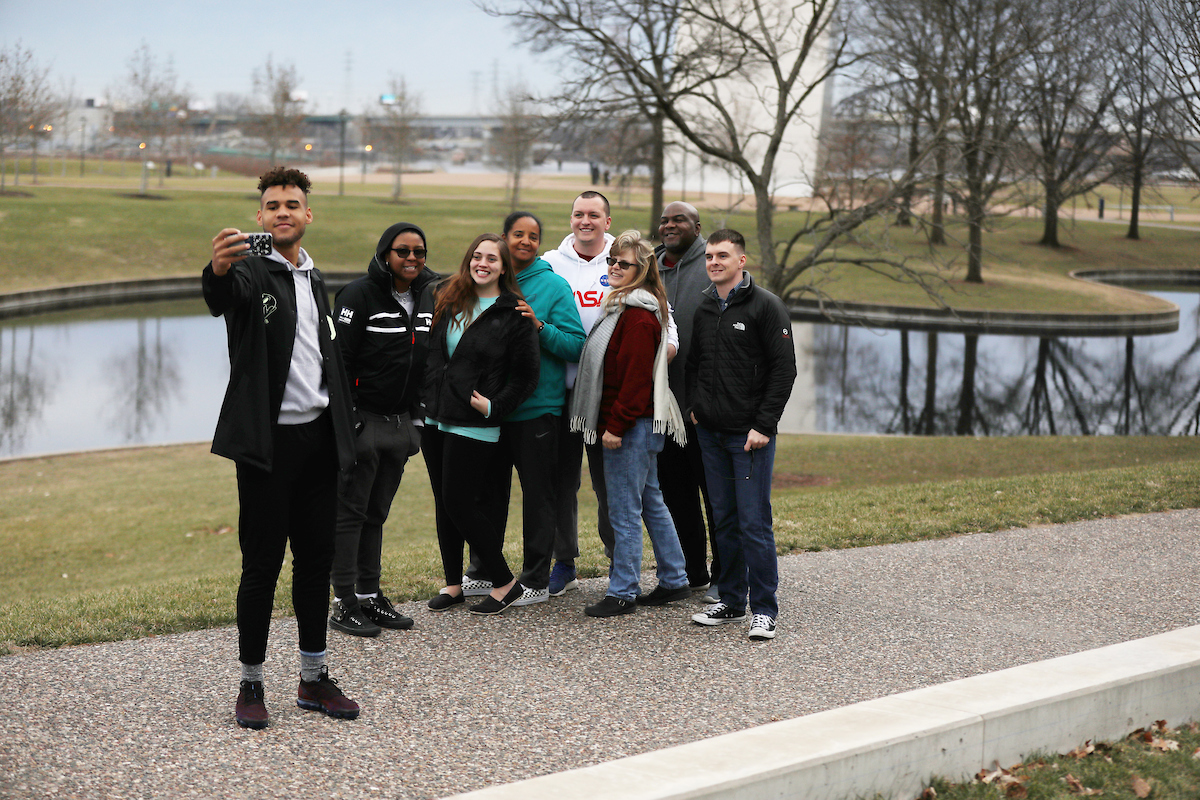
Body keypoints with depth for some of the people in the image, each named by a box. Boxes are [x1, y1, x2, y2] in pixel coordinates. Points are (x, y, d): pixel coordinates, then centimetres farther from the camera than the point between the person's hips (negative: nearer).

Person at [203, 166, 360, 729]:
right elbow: (221, 300, -30)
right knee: (262, 564, -1)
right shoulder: (252, 270, -5)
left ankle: (314, 679, 19)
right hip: (268, 439, -6)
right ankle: (250, 685, 9)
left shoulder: (312, 276, 17)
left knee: (316, 558, 10)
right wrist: (219, 271, -54)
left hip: (319, 435, 6)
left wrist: (343, 430, 16)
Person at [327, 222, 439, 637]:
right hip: (362, 420, -7)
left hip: (400, 423, 7)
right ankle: (344, 603, 3)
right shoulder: (359, 295, -11)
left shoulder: (428, 297, 10)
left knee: (376, 513, 14)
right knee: (350, 511, -2)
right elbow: (338, 360, -13)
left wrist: (417, 417, 15)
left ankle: (369, 594, 21)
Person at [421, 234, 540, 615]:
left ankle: (504, 583, 5)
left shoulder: (514, 314, -7)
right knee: (443, 503, 10)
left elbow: (526, 376, -5)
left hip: (475, 426, -6)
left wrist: (493, 407, -12)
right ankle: (453, 584, 21)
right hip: (435, 419, 6)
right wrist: (424, 398, 11)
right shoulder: (448, 300, 10)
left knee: (460, 503, -7)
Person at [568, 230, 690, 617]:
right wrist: (612, 423, 19)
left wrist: (616, 426, -19)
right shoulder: (621, 305, 16)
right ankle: (674, 580, 24)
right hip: (633, 424, 11)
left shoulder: (639, 314, -16)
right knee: (651, 502, 16)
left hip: (632, 425, -11)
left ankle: (623, 592, 1)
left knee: (624, 509, -5)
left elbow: (636, 378, -20)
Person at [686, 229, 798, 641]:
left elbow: (784, 369, -9)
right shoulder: (702, 308, 11)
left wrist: (763, 425, -13)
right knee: (724, 521, 11)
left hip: (750, 435, -6)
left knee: (754, 522, -6)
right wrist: (694, 407, 8)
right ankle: (731, 602, 20)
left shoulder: (765, 306, -6)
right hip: (710, 435, 6)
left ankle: (764, 610, 0)